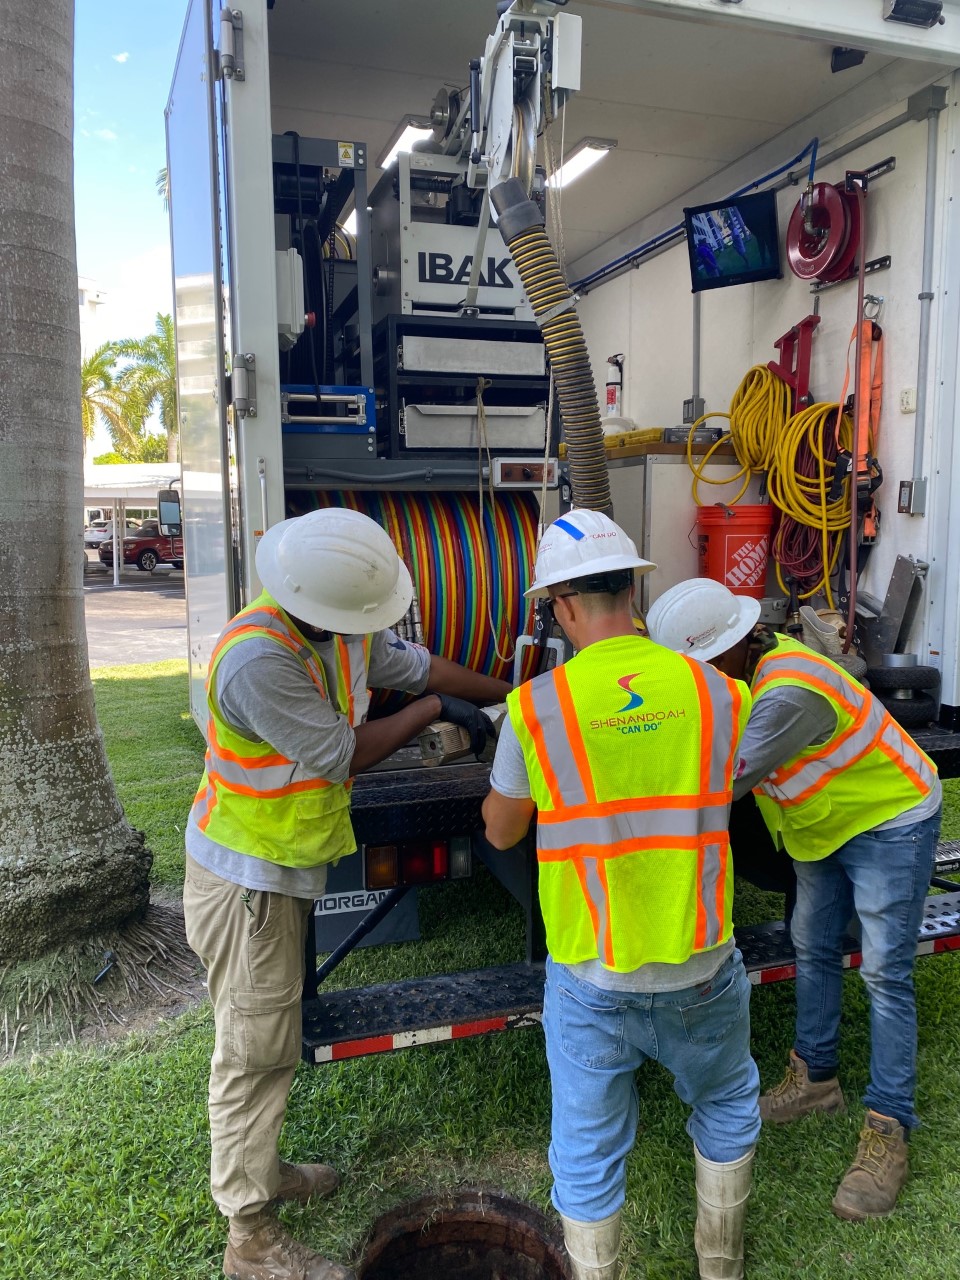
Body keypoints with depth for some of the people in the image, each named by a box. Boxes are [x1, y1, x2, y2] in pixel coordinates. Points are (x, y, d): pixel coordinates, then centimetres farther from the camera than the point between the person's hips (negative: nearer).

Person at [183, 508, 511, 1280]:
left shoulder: (341, 629, -6)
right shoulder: (257, 659, -33)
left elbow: (417, 666, 9)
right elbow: (343, 755, -25)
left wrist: (512, 695, 13)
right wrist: (434, 711, -14)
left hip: (290, 866, 9)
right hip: (247, 878, -8)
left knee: (275, 1037, 23)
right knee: (256, 1050, 5)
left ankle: (261, 1172, 43)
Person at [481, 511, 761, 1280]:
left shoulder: (535, 708, -13)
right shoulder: (718, 694, -8)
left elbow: (501, 833, 1)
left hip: (591, 979, -2)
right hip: (701, 971, 3)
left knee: (588, 1151, 18)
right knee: (727, 1107, 31)